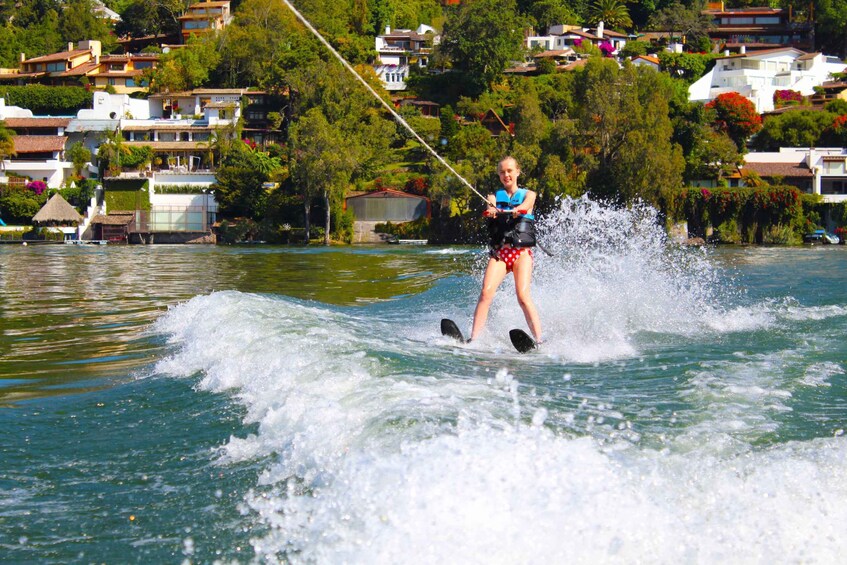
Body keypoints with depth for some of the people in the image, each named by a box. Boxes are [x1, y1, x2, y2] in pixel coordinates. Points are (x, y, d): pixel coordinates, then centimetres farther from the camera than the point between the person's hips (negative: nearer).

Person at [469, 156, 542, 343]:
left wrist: (516, 210, -36)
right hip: (498, 252, 2)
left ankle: (539, 341, -22)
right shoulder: (495, 196, 17)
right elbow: (491, 207, -7)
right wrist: (491, 210, -34)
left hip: (521, 252, -1)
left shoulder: (528, 194, 13)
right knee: (486, 293, -18)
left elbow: (524, 206, -11)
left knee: (523, 296, -19)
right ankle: (473, 340, -22)